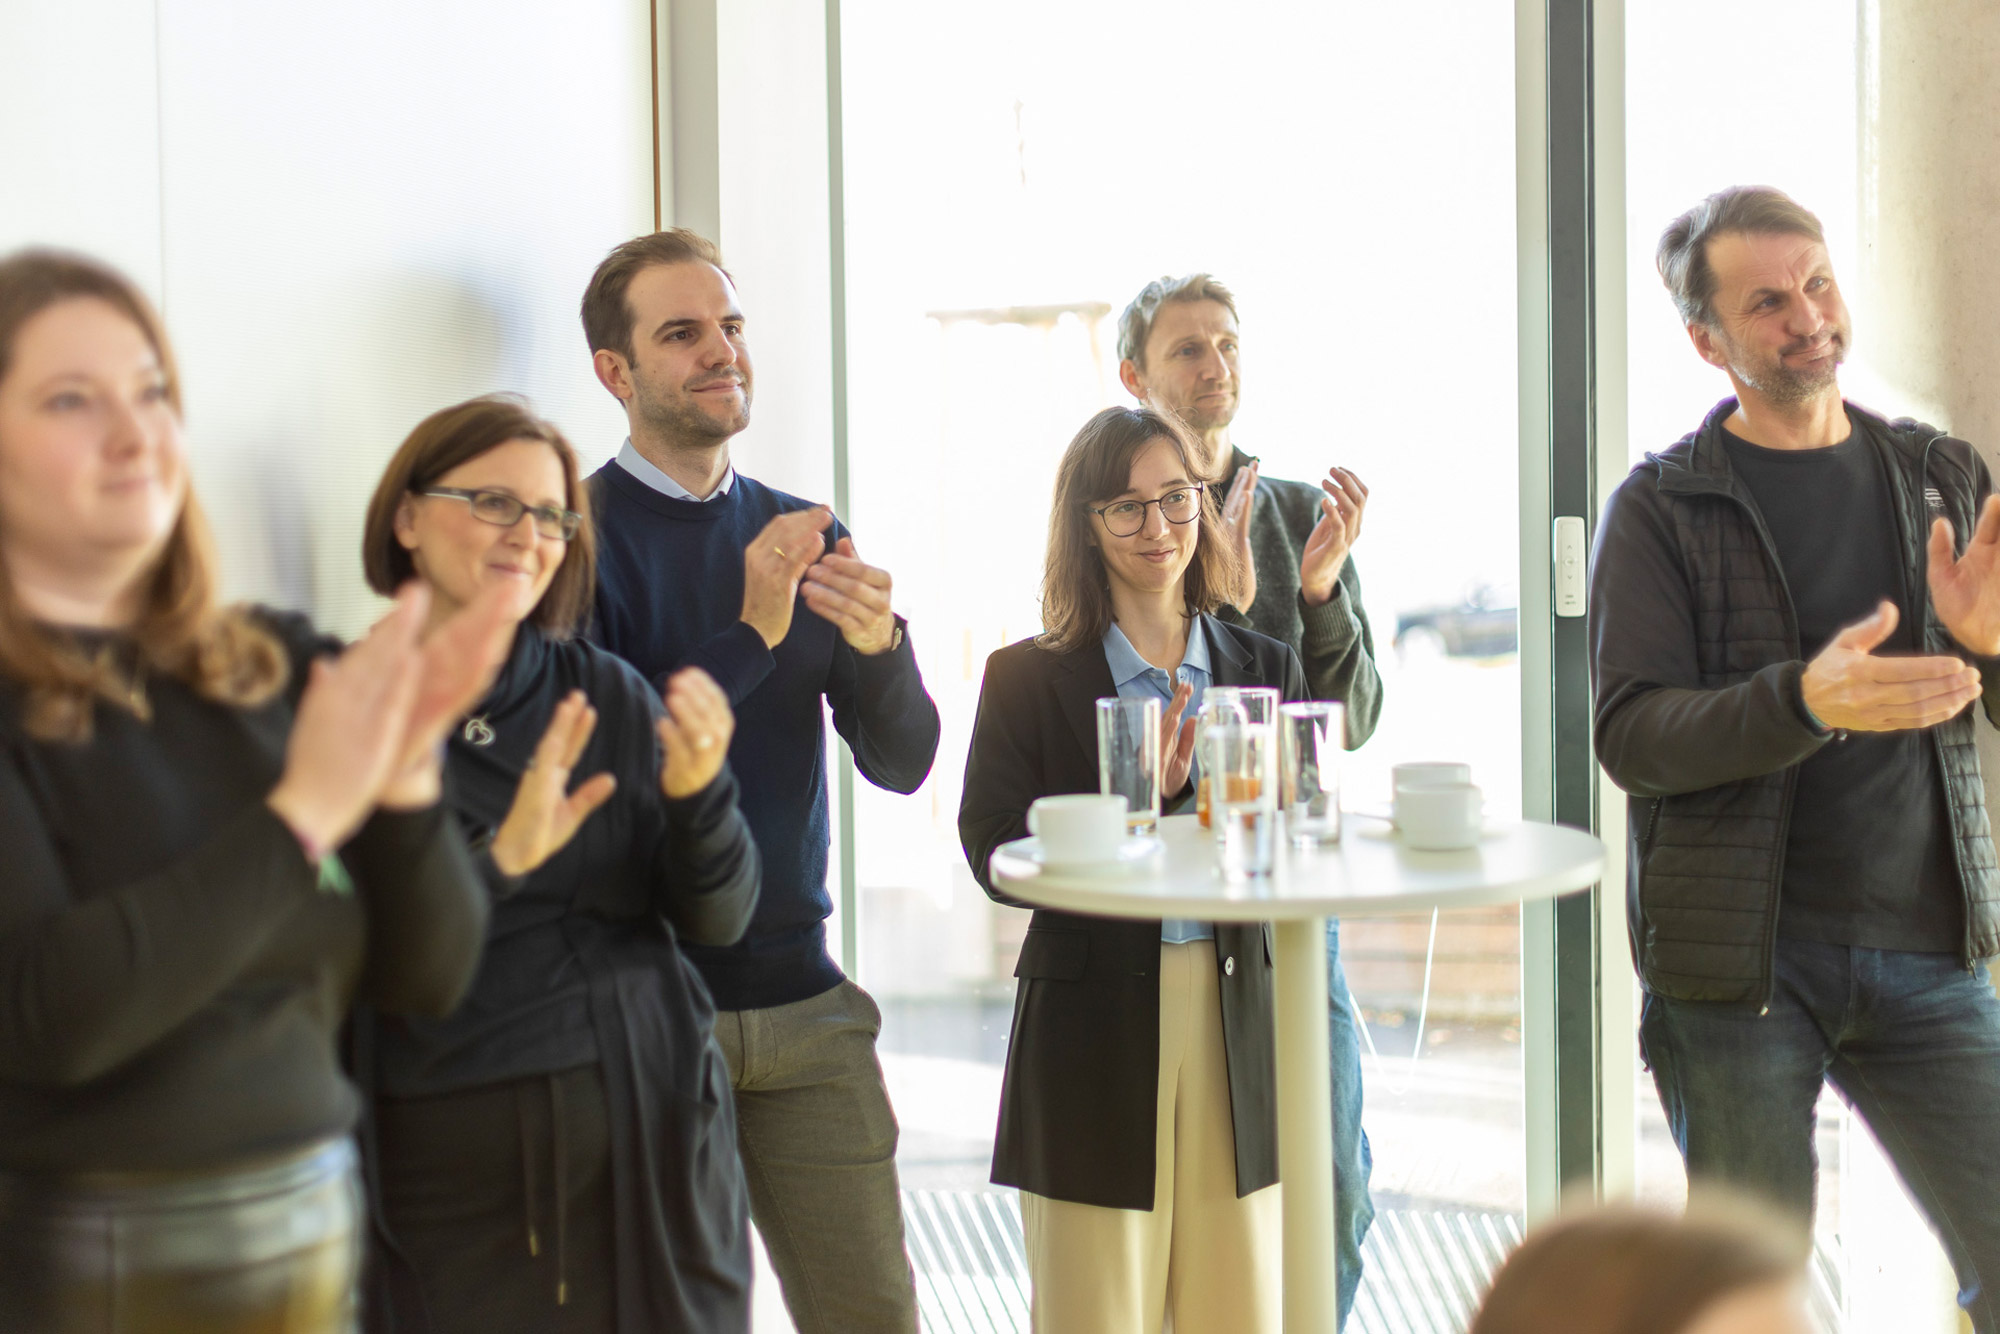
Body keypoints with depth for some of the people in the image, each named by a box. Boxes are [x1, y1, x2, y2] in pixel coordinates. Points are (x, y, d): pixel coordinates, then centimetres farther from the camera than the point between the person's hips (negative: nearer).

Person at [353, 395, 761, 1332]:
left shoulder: (609, 695, 5)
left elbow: (719, 921, 1)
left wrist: (698, 792, -17)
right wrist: (500, 858, -25)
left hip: (650, 1132, 3)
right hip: (447, 1156, -3)